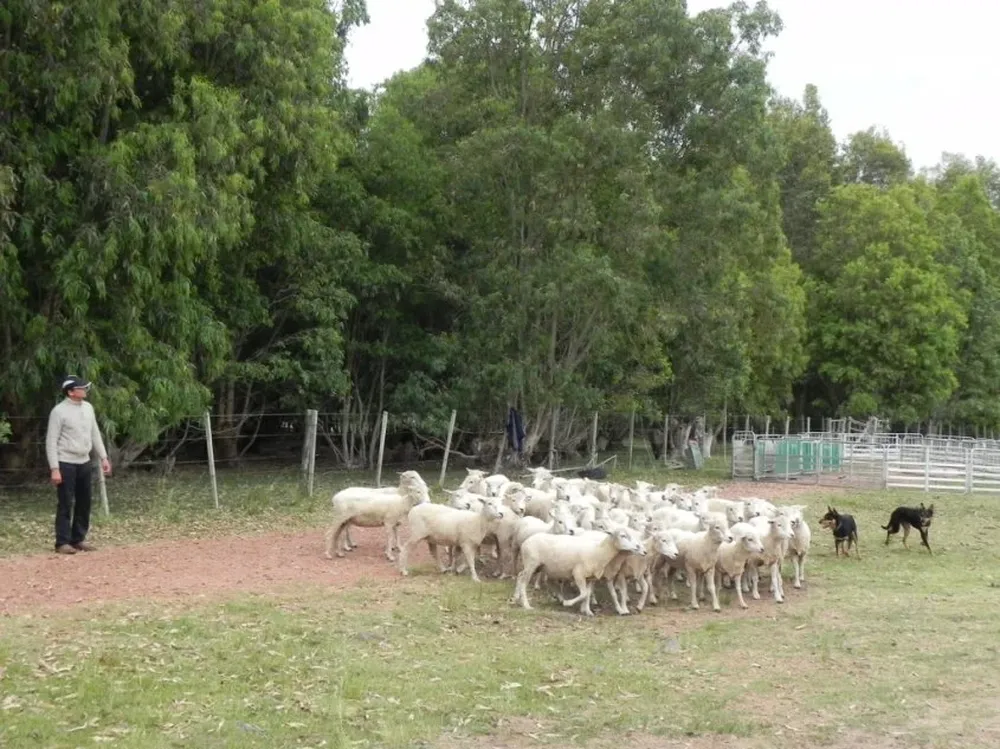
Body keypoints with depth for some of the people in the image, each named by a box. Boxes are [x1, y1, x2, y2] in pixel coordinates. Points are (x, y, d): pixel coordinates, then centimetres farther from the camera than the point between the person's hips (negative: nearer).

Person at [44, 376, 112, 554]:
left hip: (84, 462, 7)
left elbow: (95, 434, 16)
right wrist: (54, 469, -18)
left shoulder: (88, 408, 8)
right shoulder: (59, 411, -14)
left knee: (84, 503, 11)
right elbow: (51, 441, -14)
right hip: (66, 464, -7)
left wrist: (103, 457, 12)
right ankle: (63, 543, 3)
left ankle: (78, 539, 21)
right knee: (66, 504, -4)